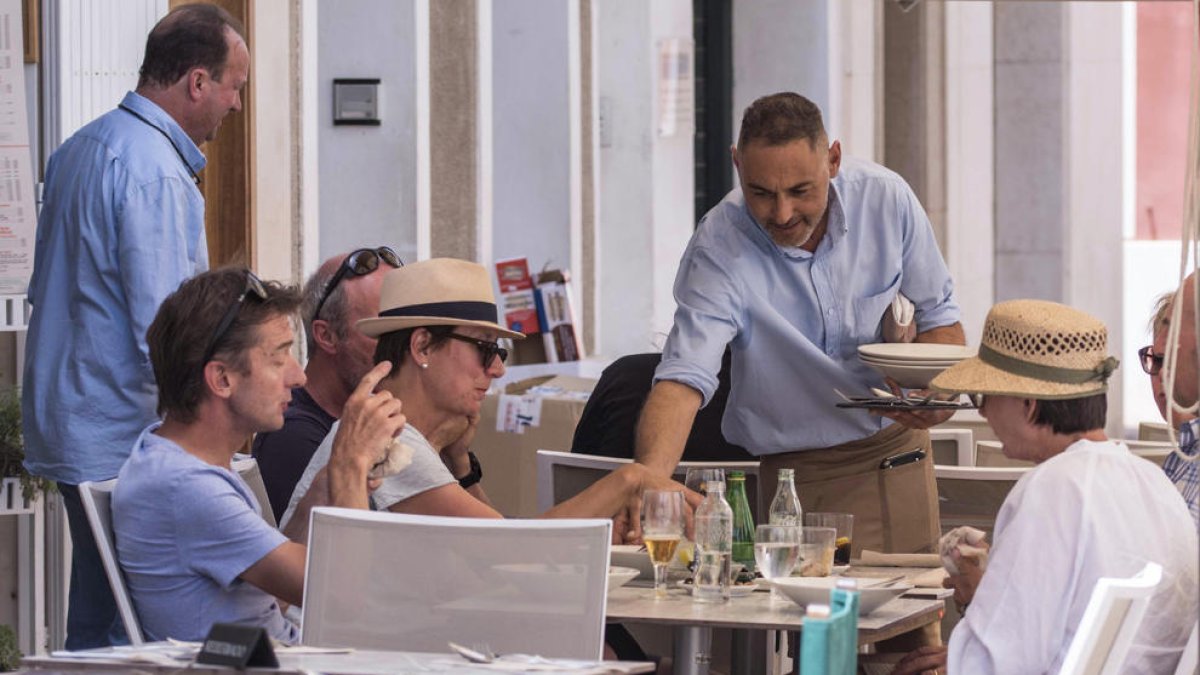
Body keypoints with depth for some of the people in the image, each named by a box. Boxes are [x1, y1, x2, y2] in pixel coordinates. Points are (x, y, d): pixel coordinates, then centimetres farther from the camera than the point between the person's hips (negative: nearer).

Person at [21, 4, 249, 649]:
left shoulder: (78, 149, 13)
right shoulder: (156, 171, -18)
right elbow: (162, 331, -22)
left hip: (64, 424, 10)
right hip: (121, 443, -10)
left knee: (92, 625, 14)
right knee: (131, 637, -6)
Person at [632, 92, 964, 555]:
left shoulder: (886, 199, -12)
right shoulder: (718, 247, -21)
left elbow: (937, 314, 3)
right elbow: (683, 377, -31)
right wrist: (650, 476, -49)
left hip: (897, 449, 3)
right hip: (793, 471, -3)